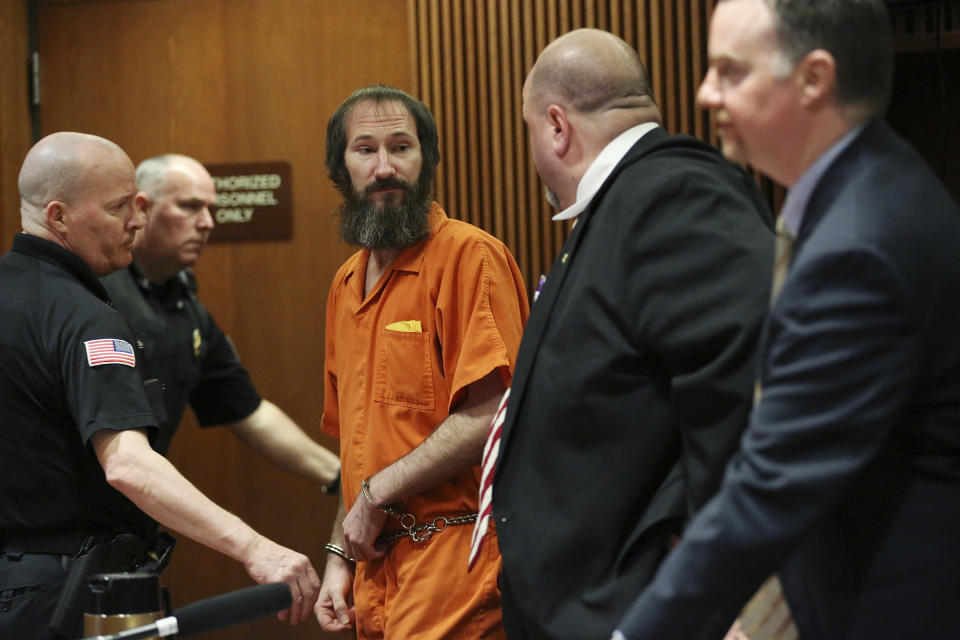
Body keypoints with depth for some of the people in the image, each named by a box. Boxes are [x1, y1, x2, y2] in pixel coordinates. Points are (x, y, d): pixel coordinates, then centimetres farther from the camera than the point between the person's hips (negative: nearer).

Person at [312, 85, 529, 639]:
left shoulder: (470, 255, -10)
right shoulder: (346, 283, 16)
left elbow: (487, 417, -18)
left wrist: (376, 496, -12)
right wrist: (341, 556, 13)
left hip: (453, 565, -7)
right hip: (377, 567, 7)